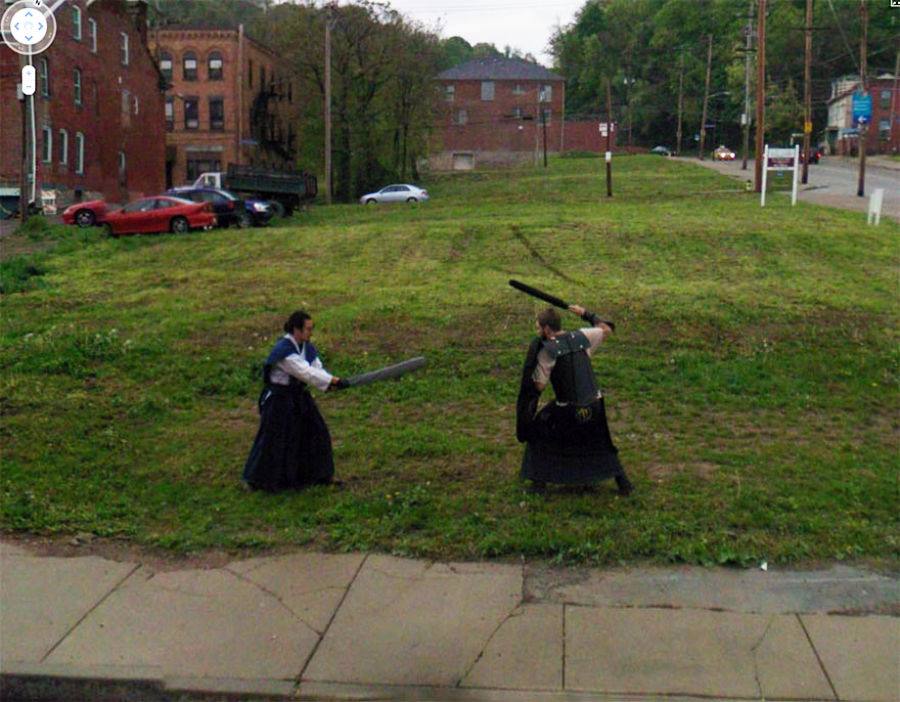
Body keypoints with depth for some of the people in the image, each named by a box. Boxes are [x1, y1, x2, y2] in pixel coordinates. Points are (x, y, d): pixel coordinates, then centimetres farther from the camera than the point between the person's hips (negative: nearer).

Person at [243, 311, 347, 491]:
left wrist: (329, 383, -26)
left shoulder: (307, 347, 3)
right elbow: (305, 372, -32)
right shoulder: (283, 350, -25)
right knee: (272, 439, -1)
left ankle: (321, 475, 27)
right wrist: (334, 381, -35)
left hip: (299, 395, 8)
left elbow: (317, 369, -4)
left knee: (315, 433, 12)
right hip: (279, 399, -8)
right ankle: (257, 479, 16)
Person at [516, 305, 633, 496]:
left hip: (568, 410, -4)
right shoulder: (581, 337, 2)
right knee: (602, 444, 27)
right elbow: (606, 329, 20)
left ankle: (539, 479, 16)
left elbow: (539, 386, -12)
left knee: (539, 431, 19)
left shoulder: (547, 350, -11)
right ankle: (622, 480, 24)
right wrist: (586, 314, 25)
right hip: (594, 406, 4)